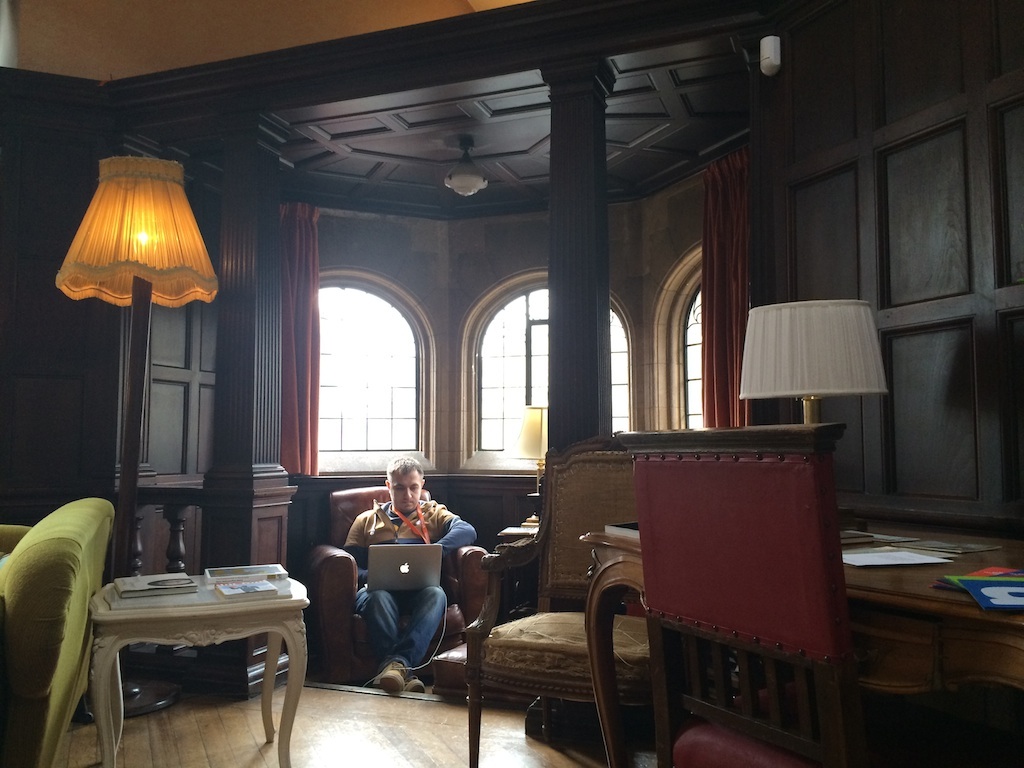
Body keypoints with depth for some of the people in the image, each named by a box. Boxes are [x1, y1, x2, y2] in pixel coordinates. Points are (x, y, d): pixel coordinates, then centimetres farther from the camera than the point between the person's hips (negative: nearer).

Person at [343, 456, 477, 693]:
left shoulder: (434, 514, 24)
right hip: (380, 588, 0)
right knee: (377, 596, -36)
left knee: (436, 594, -36)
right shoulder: (367, 520, 28)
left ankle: (396, 663, -51)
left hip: (419, 591, 0)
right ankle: (403, 670, -49)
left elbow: (467, 531, 1)